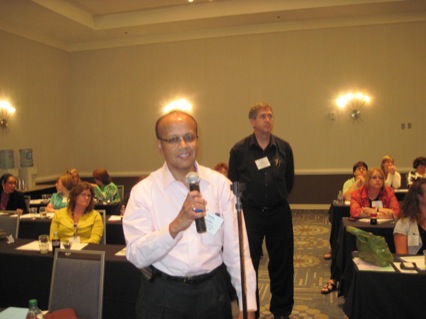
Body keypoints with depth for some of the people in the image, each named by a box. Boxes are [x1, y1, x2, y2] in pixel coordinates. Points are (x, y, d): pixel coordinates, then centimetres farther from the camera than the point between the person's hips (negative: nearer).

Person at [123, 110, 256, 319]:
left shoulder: (220, 184, -3)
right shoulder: (143, 191, -8)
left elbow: (236, 249, -2)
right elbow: (136, 255, -16)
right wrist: (176, 226, -31)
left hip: (212, 292, 2)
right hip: (162, 296, -1)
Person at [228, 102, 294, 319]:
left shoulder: (284, 147, 0)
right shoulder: (239, 150, -6)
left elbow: (289, 180, 10)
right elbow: (232, 183, 0)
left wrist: (277, 197, 10)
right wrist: (246, 199, 4)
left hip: (279, 212, 2)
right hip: (250, 212, -2)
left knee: (282, 264, 11)